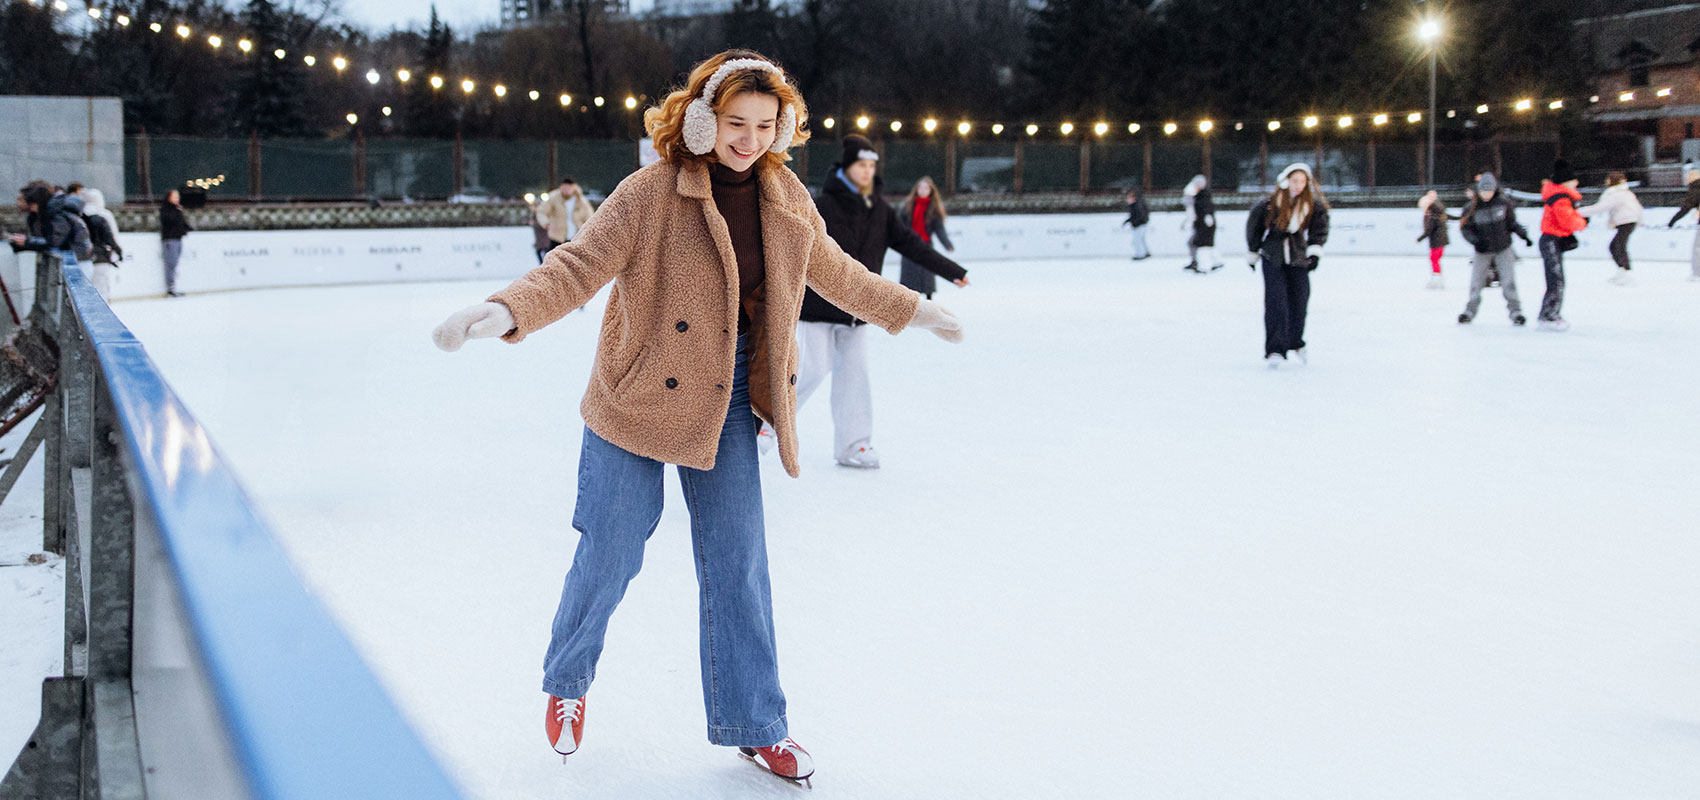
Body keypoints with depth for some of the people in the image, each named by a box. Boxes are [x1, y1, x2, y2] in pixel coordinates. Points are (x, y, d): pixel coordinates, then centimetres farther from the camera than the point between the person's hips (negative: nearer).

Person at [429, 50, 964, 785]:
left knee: (738, 561, 7)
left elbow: (832, 272, 18)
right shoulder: (650, 193, -16)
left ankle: (753, 724, 21)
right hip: (638, 398, -4)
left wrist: (911, 311, 29)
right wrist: (507, 311, -39)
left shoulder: (784, 198, 1)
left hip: (726, 404, 4)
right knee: (611, 554, 5)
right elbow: (580, 265, -22)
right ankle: (566, 683, 33)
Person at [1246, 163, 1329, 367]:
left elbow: (1320, 229, 7)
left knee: (1299, 300, 4)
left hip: (1298, 258, 3)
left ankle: (1296, 343, 28)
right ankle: (1275, 350, -12)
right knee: (1275, 301, -13)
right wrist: (1252, 254, 9)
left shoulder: (1313, 206, -7)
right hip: (1273, 259, -3)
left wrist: (1315, 251, -5)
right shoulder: (1268, 205, -14)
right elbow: (1253, 227, 1)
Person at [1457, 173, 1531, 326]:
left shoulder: (1503, 203, -6)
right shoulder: (1472, 208, -10)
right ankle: (1470, 311, 20)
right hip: (1483, 252, 0)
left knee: (1508, 282, -7)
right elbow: (1465, 228, -6)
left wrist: (1522, 233, -8)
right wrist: (1475, 240, -23)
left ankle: (1515, 311, 3)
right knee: (1476, 282, 3)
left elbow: (1511, 223, 5)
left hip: (1503, 250, 0)